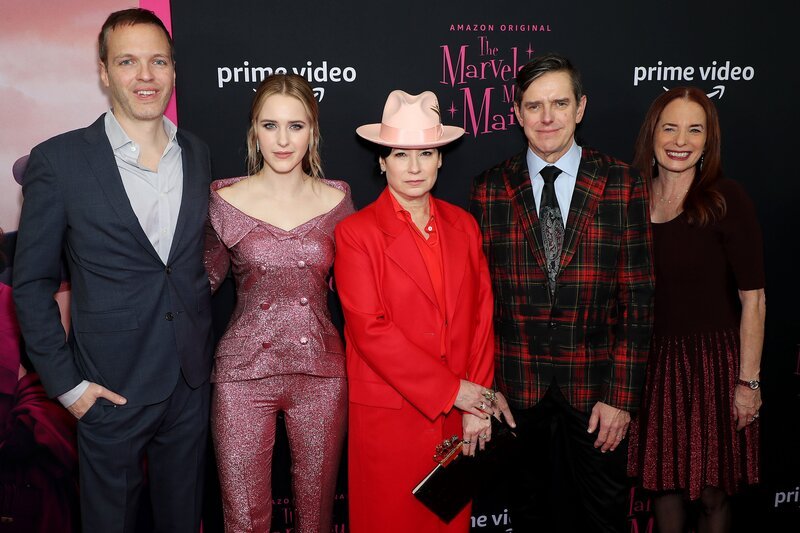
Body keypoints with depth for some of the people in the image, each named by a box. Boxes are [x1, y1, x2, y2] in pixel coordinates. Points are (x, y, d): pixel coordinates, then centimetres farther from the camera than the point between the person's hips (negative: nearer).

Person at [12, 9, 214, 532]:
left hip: (192, 379, 4)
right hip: (111, 385, -3)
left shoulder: (198, 154, 3)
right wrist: (65, 381, -8)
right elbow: (32, 282, -6)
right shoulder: (59, 160, -11)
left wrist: (203, 348, 8)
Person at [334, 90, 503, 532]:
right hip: (390, 412, -3)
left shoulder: (463, 225, 6)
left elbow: (481, 316, 5)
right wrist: (452, 391, -13)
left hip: (459, 412, 4)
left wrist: (478, 402, -4)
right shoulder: (356, 233, -7)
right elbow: (370, 330, -14)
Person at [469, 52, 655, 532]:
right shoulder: (490, 188, 1)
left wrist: (621, 395, -8)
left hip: (596, 390, -1)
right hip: (517, 390, 1)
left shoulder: (623, 185, -2)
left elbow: (638, 298, -4)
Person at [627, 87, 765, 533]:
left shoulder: (727, 201, -10)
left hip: (713, 360, -3)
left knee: (713, 491, 8)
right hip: (654, 361, 4)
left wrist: (748, 381, -13)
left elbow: (753, 299, -11)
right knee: (664, 480, 14)